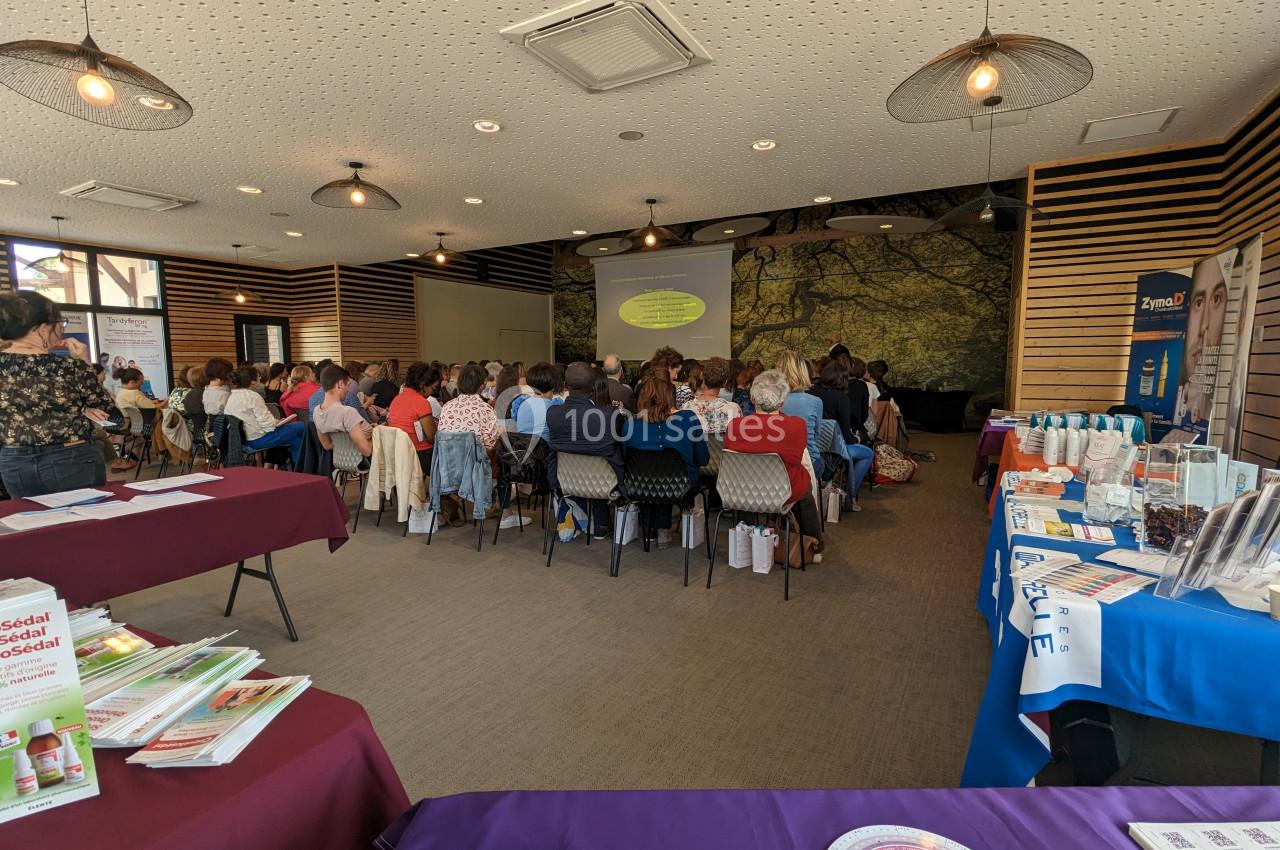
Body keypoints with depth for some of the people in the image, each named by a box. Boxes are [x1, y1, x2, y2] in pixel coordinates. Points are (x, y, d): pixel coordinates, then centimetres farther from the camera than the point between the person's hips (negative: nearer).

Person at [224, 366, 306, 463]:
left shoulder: (231, 396, 7)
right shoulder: (252, 396, -20)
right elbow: (266, 423, -23)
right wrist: (278, 422, -3)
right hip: (258, 439, -10)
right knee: (301, 427, 1)